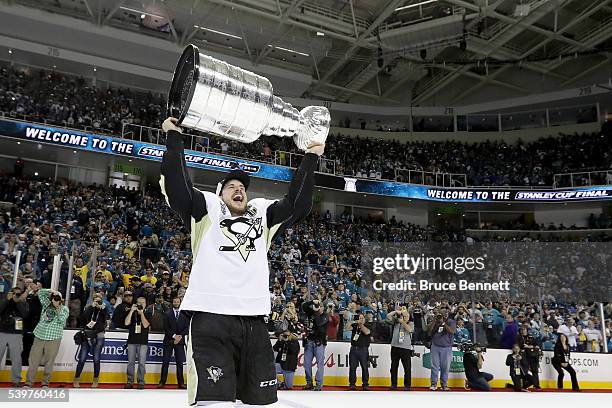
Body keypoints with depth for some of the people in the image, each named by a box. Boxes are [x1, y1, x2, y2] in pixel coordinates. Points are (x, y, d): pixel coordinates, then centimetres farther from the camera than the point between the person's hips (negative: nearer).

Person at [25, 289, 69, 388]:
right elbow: (40, 292, 8)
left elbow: (62, 320, -11)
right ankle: (29, 382, 9)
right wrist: (51, 291, -5)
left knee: (49, 361, 2)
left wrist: (59, 310, -18)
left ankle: (45, 382, 13)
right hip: (39, 336, 3)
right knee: (33, 359, 1)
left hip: (53, 338, -2)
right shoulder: (46, 304, 10)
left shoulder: (64, 309, 3)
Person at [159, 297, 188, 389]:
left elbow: (186, 328, 4)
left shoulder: (184, 315, 8)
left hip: (180, 341, 1)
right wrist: (174, 336, -12)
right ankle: (162, 382, 4)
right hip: (168, 341, 0)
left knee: (180, 362, 1)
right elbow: (166, 328, -2)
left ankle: (181, 382, 4)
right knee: (166, 362, -1)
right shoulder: (167, 314, 6)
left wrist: (180, 336, -10)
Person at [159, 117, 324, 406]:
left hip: (254, 322, 4)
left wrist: (310, 159, 19)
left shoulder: (262, 214, 22)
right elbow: (177, 185, 1)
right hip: (210, 318, -4)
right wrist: (174, 137, 3)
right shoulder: (207, 210, 11)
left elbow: (297, 204, 17)